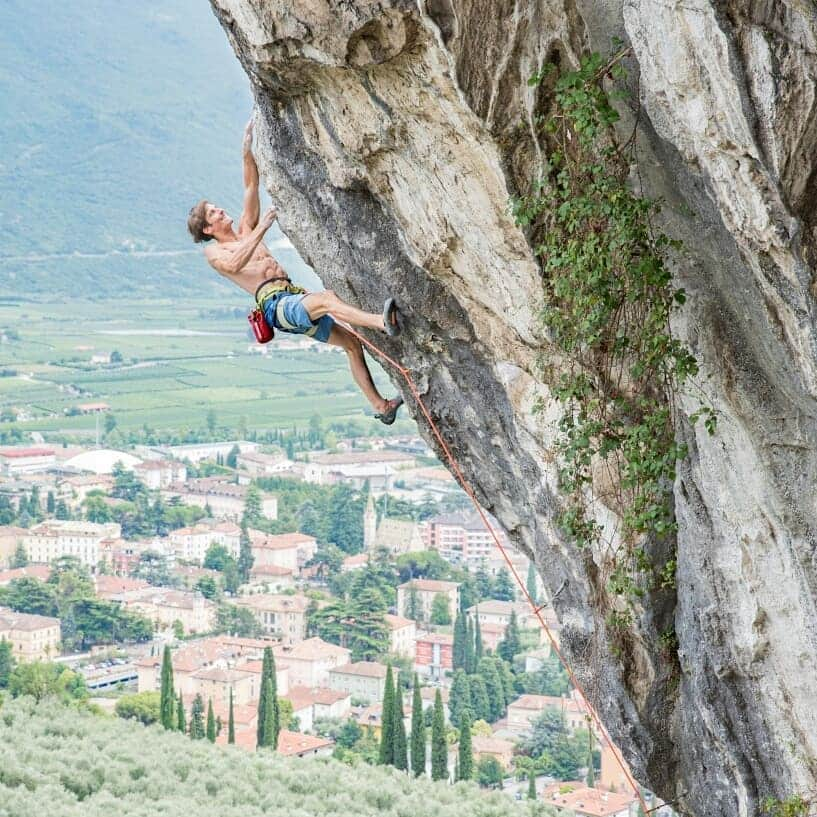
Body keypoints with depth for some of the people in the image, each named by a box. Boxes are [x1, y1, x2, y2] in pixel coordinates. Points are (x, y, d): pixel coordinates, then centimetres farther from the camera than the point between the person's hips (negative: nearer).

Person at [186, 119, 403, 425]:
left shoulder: (245, 230, 27)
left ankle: (380, 406, 4)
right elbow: (234, 265, -18)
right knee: (325, 298, -36)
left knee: (351, 342, 4)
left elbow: (251, 187, 23)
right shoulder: (213, 252, 6)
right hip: (274, 304, -9)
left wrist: (247, 150, 12)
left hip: (293, 296, 9)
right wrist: (261, 230, -20)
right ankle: (383, 322, -58)